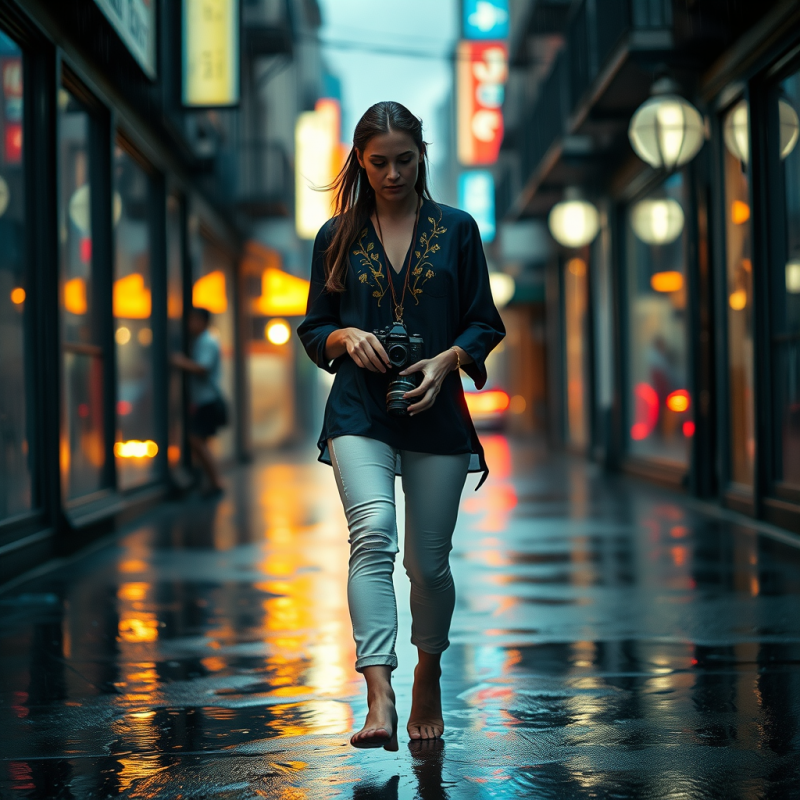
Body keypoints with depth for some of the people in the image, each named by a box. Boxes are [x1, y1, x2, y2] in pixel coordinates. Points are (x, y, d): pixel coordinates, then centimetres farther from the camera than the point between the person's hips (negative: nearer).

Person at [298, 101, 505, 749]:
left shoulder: (456, 229, 7)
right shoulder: (338, 237, 9)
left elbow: (485, 323, 7)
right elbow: (313, 330, 13)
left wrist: (446, 360, -12)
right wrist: (347, 338, -9)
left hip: (436, 415, 1)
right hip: (359, 413, -1)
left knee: (428, 562, 6)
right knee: (372, 536, -23)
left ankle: (429, 678, 32)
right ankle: (380, 701, -29)